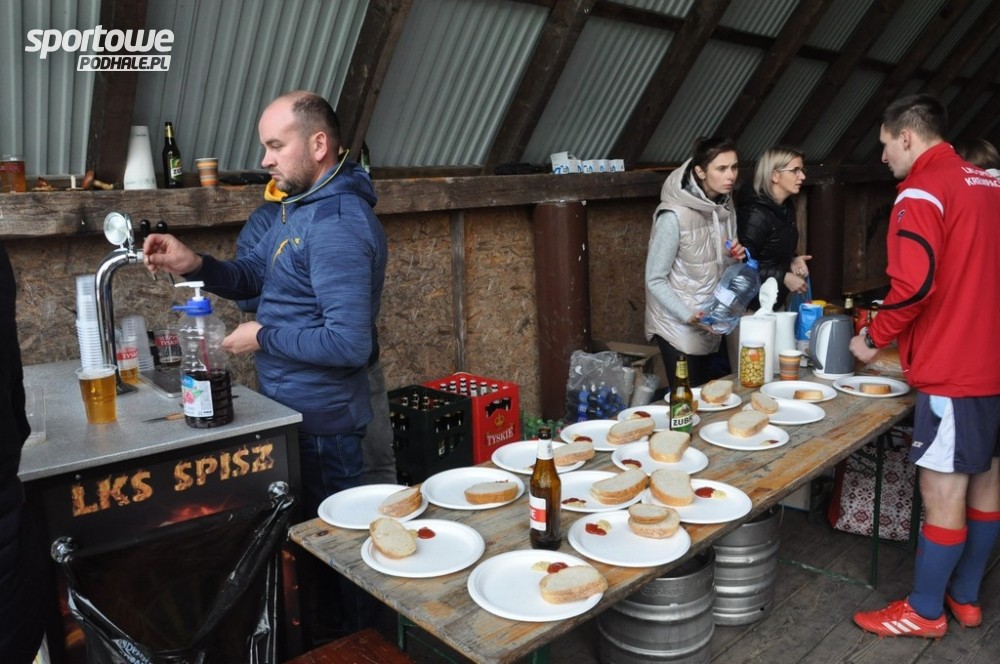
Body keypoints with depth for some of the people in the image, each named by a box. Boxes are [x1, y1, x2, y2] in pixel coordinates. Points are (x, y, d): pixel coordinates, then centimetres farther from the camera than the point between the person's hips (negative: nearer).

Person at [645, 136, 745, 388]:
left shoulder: (724, 206, 2)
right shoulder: (674, 216, -21)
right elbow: (655, 280, -18)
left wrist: (734, 257, -7)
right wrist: (689, 315, -27)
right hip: (679, 327, -7)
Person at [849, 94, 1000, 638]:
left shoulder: (922, 192, -14)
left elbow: (912, 284, -24)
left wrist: (874, 337, -9)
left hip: (952, 369, -9)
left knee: (943, 491, 1)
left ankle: (925, 610, 14)